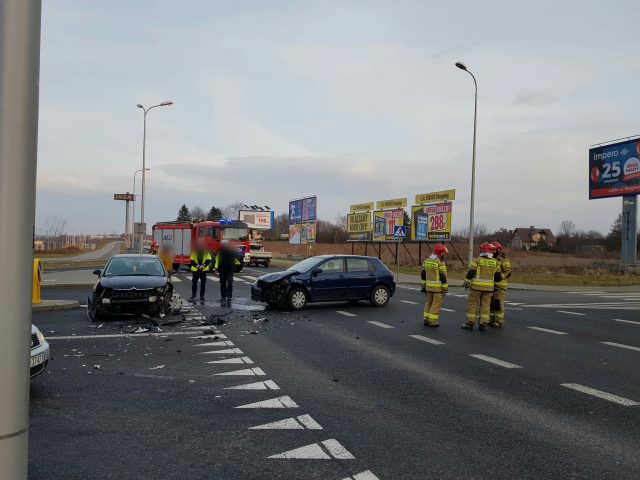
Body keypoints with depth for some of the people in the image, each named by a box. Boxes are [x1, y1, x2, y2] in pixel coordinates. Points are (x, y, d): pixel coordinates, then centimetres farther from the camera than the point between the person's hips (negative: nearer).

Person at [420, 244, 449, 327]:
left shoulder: (427, 261, 7)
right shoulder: (440, 262, -15)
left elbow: (423, 275, 11)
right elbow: (443, 277, -15)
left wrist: (424, 285, 18)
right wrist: (445, 289, -9)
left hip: (429, 286, 7)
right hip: (438, 287, -7)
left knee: (429, 302, 16)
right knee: (436, 304, 0)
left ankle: (426, 320, 18)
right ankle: (433, 321, 1)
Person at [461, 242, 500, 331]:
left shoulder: (477, 260, -6)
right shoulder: (495, 262, 6)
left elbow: (470, 273, -9)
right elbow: (496, 275, 12)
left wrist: (467, 283, 0)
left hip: (477, 286, -3)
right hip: (489, 287, 4)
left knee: (472, 304, 3)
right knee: (485, 305, 8)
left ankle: (470, 323, 4)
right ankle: (483, 324, 7)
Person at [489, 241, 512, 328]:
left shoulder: (504, 260, -7)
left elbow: (508, 272, -13)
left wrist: (500, 276, -27)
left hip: (500, 286, -8)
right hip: (491, 285, 8)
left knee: (498, 304, -7)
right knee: (490, 303, 10)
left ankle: (499, 321, -3)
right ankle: (491, 320, 19)